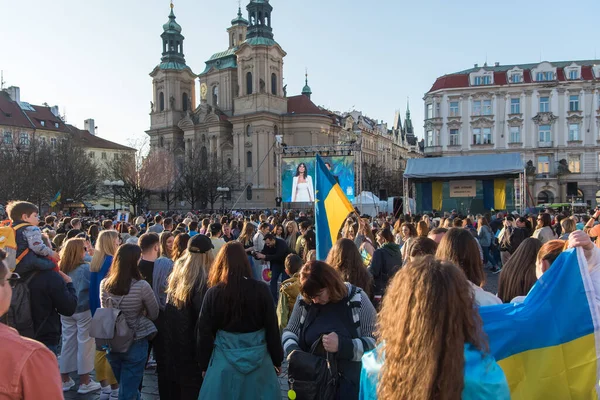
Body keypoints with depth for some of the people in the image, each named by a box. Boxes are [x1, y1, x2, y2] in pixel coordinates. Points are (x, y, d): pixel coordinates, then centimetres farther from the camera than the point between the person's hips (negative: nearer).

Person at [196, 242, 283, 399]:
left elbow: (204, 332, -2)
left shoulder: (213, 293, -10)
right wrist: (277, 359, 9)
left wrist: (204, 363, 12)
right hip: (258, 359, 0)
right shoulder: (261, 290, -11)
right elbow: (272, 328, -4)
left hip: (225, 360, 0)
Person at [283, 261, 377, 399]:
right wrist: (292, 350, -14)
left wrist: (342, 346, -27)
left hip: (348, 383, -3)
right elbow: (289, 332, 7)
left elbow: (376, 342, -13)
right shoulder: (304, 300, -5)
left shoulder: (356, 299, -14)